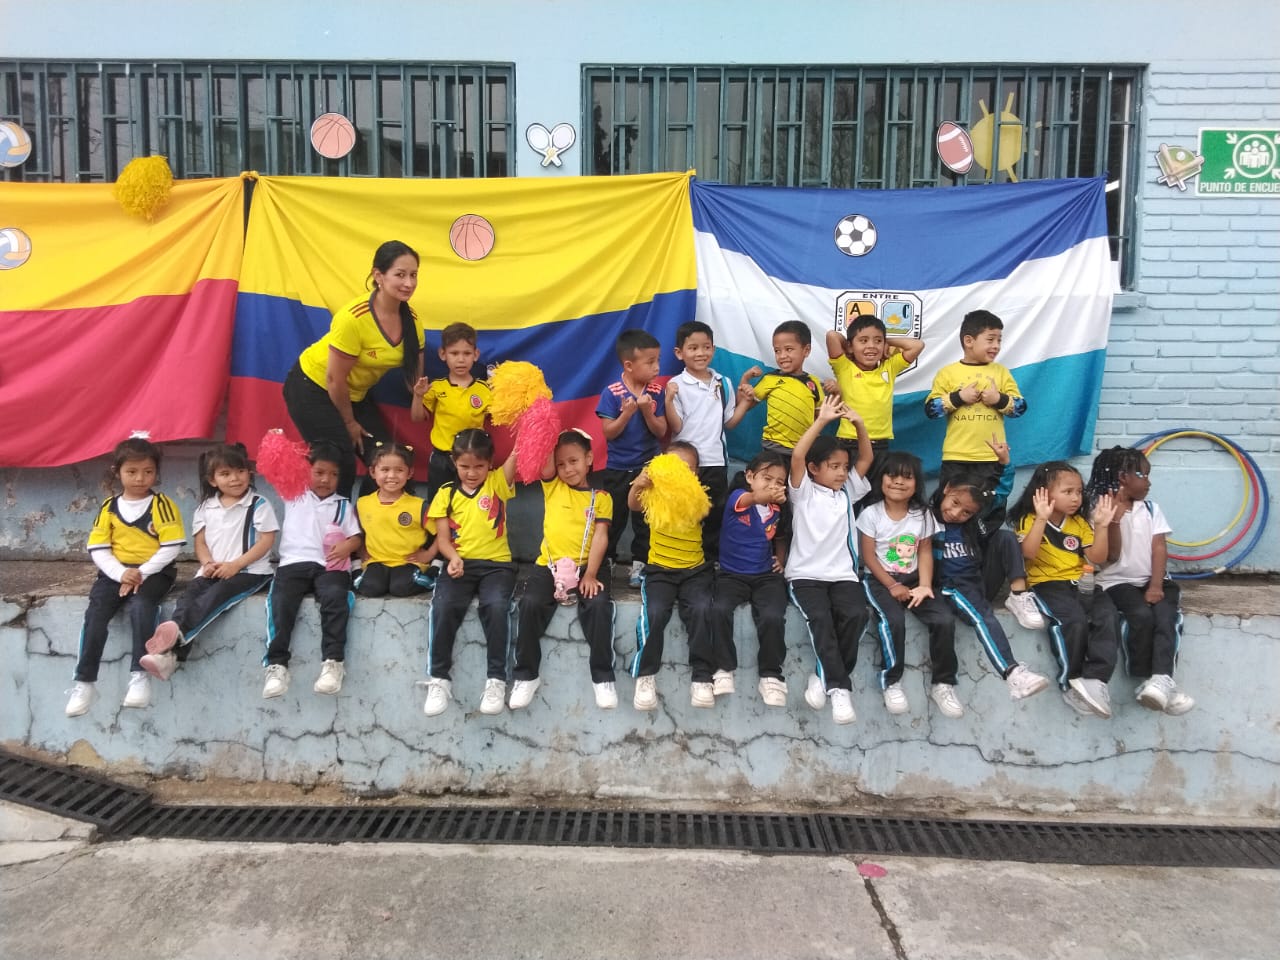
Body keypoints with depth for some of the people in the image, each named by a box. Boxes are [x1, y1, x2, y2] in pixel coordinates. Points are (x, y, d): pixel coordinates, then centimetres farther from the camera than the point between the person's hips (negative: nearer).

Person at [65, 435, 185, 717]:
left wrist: (142, 573, -16)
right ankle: (84, 681, -11)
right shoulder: (109, 507, 7)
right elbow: (98, 549, 3)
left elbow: (171, 547, -9)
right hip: (116, 571, 3)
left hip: (154, 572, -3)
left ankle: (140, 675, -24)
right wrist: (121, 573, -13)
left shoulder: (162, 505, -3)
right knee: (95, 611, -19)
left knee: (140, 606, -31)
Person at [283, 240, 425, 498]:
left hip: (354, 394, 7)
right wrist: (349, 422, -10)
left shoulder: (412, 320, -12)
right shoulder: (354, 318, -31)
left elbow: (413, 375, -1)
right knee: (340, 464, -13)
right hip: (312, 387, -6)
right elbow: (334, 381, -22)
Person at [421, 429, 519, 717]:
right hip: (460, 564, 1)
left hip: (497, 564, -1)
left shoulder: (498, 482, 7)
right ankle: (439, 678, -10)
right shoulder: (446, 493, 10)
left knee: (497, 606, -31)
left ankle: (496, 678, -15)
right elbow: (442, 537, 4)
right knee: (443, 607, -28)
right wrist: (453, 557, -16)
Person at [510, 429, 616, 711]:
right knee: (530, 603, -24)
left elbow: (600, 537, -3)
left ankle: (603, 676, -11)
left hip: (585, 567, -1)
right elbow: (544, 462, -5)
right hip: (549, 565, 1)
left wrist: (590, 574, -14)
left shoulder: (601, 497, 7)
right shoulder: (552, 486, 14)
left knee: (599, 606, -27)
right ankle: (525, 675, -7)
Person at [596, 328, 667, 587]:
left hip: (647, 467, 2)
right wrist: (627, 413, -26)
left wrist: (647, 411, -22)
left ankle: (639, 564, 24)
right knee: (613, 519, 12)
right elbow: (608, 433, -13)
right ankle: (605, 561, 29)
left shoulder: (656, 392, -6)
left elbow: (661, 432, -6)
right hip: (617, 469, -2)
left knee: (645, 519, 10)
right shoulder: (611, 393, -13)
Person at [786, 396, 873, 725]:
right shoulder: (804, 492, 3)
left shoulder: (847, 491, 16)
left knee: (856, 614, -25)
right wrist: (821, 420, -17)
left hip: (842, 574, 4)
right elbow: (797, 456, -13)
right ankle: (840, 686, -22)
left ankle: (825, 675, -8)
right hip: (805, 574, -3)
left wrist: (859, 424, -8)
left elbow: (866, 458, 8)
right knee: (820, 617, -30)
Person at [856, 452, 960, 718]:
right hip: (880, 580, -3)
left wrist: (925, 585, -13)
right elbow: (868, 556, -7)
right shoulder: (871, 513, -5)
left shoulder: (923, 514, 5)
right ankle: (892, 682, -13)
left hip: (913, 578, 3)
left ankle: (942, 683, -2)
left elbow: (925, 552, 3)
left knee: (945, 619, -21)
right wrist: (892, 586, -17)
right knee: (893, 621, -33)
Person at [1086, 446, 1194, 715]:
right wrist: (1115, 519, -18)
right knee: (1142, 615, -30)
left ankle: (1161, 679, -40)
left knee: (1165, 615, -27)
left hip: (1152, 579, 3)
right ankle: (1147, 681, -20)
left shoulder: (1151, 509, 10)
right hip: (1118, 581, -3)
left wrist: (1156, 586, -13)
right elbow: (1111, 556, -6)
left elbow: (1159, 549, 1)